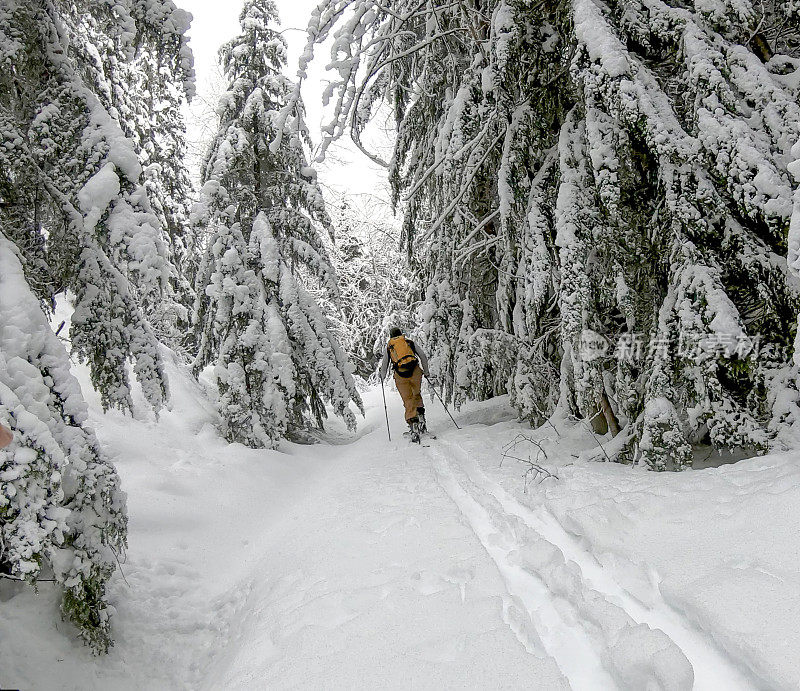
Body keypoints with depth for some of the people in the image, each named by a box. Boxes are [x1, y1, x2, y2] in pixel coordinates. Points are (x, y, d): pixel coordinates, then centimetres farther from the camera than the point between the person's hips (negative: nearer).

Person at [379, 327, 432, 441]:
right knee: (417, 395, 21)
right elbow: (423, 356, 11)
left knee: (408, 400, 4)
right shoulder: (410, 342, 19)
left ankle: (413, 423, -11)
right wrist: (426, 372, 20)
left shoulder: (388, 347, 19)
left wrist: (382, 377, 33)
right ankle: (420, 416, 0)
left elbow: (384, 365, 16)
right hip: (415, 371, 1)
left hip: (400, 374, 0)